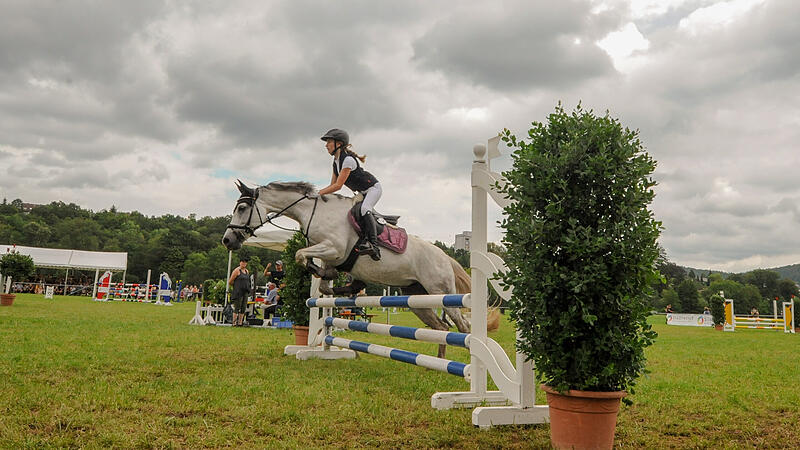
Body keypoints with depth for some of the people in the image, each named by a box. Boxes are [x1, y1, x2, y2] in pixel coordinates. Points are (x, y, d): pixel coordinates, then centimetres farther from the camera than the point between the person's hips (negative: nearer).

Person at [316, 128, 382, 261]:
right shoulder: (336, 162, 4)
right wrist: (318, 192, -7)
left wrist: (319, 193, -25)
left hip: (373, 187, -10)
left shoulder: (348, 160, -25)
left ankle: (373, 245, -41)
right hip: (362, 193, 10)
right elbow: (332, 185, 7)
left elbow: (338, 185, -27)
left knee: (364, 208, -31)